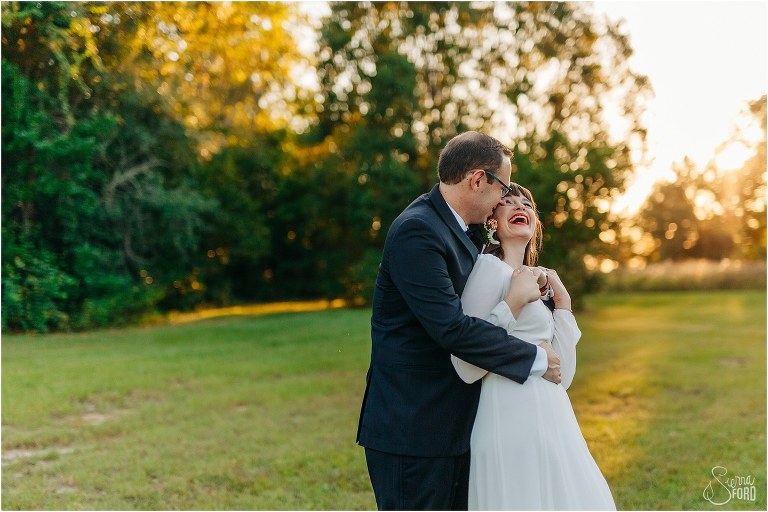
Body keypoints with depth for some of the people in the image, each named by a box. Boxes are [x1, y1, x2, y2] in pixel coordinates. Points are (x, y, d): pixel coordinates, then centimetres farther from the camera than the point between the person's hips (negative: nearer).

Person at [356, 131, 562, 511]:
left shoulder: (454, 232, 14)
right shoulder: (417, 231, -19)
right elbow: (450, 328, -25)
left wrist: (511, 304, -7)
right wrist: (536, 358, -15)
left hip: (451, 426, 10)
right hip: (411, 428, -10)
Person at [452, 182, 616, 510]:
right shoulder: (490, 266, -9)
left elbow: (561, 376, 10)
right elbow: (467, 367, -17)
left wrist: (562, 302, 6)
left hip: (548, 419, 9)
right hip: (514, 419, -9)